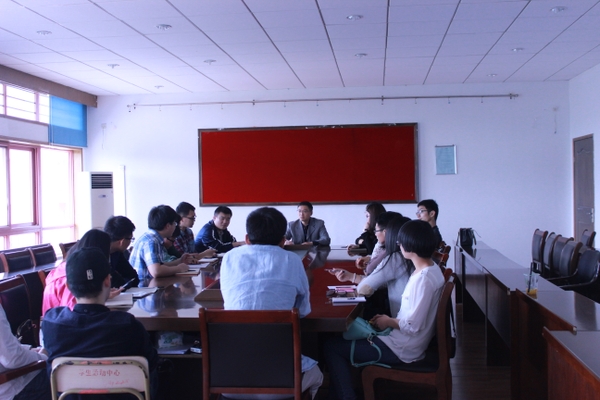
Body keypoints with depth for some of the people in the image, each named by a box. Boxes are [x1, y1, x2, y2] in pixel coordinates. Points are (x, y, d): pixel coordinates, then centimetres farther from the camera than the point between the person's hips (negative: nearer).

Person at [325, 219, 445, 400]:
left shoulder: (423, 279, -27)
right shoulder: (430, 269, 3)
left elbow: (413, 326, -27)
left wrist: (389, 322, -10)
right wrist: (391, 319, 5)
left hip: (402, 349, -10)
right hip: (407, 342, 10)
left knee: (332, 347, -2)